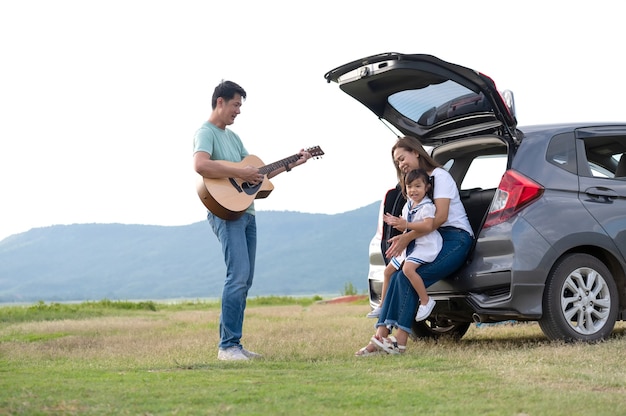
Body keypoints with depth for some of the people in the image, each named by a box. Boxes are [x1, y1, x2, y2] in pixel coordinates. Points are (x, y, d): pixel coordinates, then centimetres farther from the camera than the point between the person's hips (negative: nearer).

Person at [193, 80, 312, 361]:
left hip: (246, 211, 9)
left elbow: (257, 174, 24)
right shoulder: (206, 133, -6)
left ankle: (234, 344, 10)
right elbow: (201, 165, -27)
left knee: (244, 280, 7)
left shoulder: (232, 136, 22)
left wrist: (291, 164, 19)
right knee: (239, 275, -18)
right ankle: (228, 346, -16)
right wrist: (239, 173, -22)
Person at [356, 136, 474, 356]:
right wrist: (403, 235, -6)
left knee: (408, 277, -24)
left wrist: (407, 237, -17)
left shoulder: (439, 176, -5)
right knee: (397, 276, -15)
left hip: (456, 239, -8)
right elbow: (421, 224, 15)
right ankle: (382, 335, -24)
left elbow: (440, 217, -17)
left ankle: (400, 340, -24)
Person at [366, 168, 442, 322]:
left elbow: (428, 225, -31)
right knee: (388, 271, 13)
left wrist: (406, 224, -30)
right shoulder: (407, 206, 12)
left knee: (408, 268, -33)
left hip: (426, 245, -10)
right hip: (409, 246, 10)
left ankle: (425, 301, -24)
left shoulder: (427, 207, -15)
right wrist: (395, 223, -2)